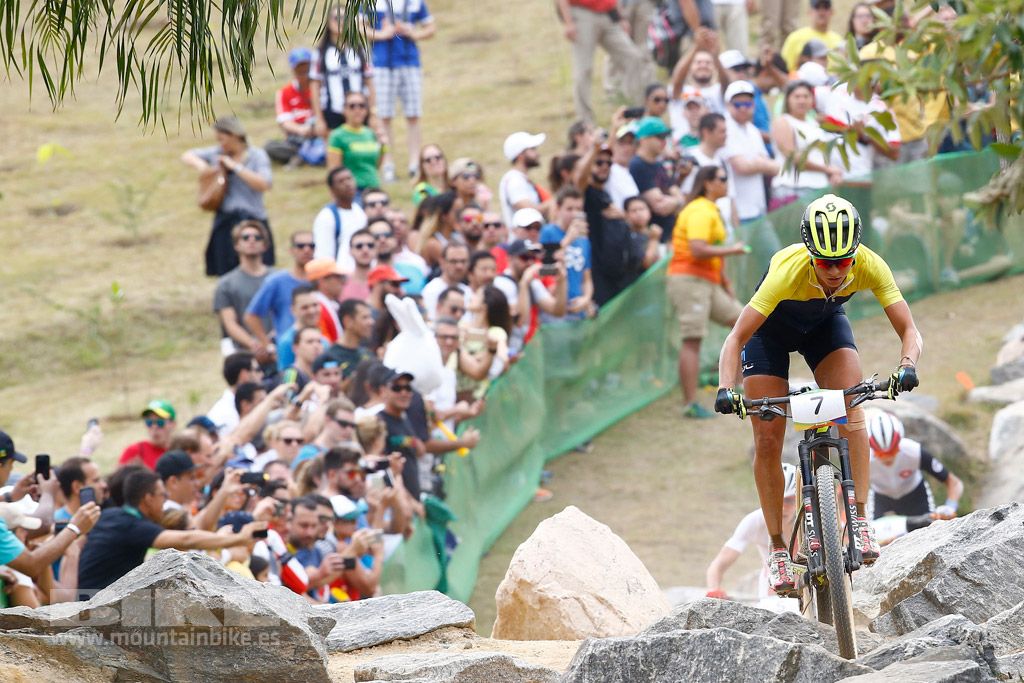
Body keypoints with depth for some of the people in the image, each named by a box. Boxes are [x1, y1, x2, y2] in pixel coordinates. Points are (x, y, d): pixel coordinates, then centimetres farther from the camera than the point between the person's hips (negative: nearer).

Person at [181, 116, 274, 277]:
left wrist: (235, 167, -17)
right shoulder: (217, 153, 9)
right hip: (224, 221, 4)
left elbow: (264, 184, -18)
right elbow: (187, 156, 19)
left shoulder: (257, 156, -3)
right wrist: (200, 165, -4)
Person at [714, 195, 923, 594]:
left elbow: (909, 330, -29)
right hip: (771, 331, -2)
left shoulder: (869, 265, -32)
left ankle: (859, 518, -22)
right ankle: (778, 549, 3)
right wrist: (726, 389, -54)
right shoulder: (788, 271, -40)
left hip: (825, 325, 2)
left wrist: (907, 365, -50)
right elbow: (736, 340, -38)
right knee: (767, 441, -8)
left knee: (852, 411, -25)